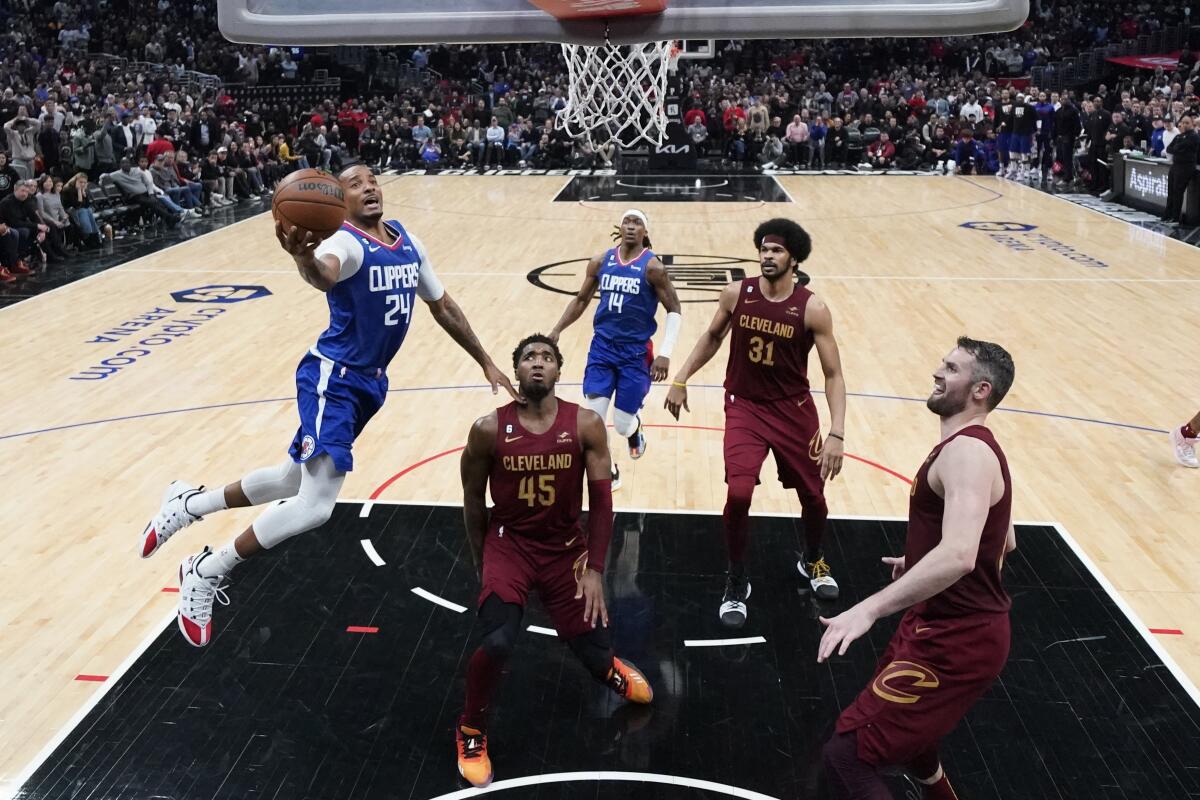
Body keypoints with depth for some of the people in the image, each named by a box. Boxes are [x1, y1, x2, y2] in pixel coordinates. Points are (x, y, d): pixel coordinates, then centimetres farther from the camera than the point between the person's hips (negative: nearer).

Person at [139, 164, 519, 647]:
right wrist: (303, 257, -66)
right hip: (333, 379, -8)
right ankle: (205, 573, 5)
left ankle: (188, 503, 40)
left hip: (369, 382, 9)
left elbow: (443, 306, 19)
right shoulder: (346, 244, -17)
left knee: (297, 481, 19)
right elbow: (324, 275, -42)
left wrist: (486, 363, 20)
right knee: (315, 506, -16)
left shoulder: (409, 242, 9)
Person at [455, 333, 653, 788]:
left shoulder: (586, 425, -11)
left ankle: (607, 668, 47)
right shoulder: (488, 430, -13)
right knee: (497, 642, -24)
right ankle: (470, 732, 6)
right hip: (508, 543, -1)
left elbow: (601, 501, -6)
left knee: (594, 651, 4)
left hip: (566, 547, 2)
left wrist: (595, 570, -8)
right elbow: (473, 500, 0)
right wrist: (482, 565, 6)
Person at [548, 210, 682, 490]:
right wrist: (557, 330, 3)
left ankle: (635, 429, 41)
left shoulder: (652, 267, -9)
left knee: (622, 424, 1)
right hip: (602, 346, 3)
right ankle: (608, 474, 15)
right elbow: (581, 299, 14)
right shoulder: (601, 262, 2)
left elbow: (675, 311, -6)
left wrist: (665, 354, -15)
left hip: (636, 352, -3)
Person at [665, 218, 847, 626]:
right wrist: (680, 380, 8)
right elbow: (712, 337, 11)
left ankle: (812, 561, 44)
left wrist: (837, 434, -20)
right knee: (738, 494, -17)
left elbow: (833, 374, -11)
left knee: (813, 496, 11)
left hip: (793, 409, 0)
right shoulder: (736, 294, -8)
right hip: (744, 407, 0)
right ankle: (736, 583, 6)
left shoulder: (813, 309, -14)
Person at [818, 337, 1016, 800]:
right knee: (899, 727, 32)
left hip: (956, 640, -11)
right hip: (954, 626, 11)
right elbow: (1004, 543, 23)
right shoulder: (975, 448, 12)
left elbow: (958, 555, -37)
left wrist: (869, 608, -42)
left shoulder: (966, 451, -21)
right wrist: (918, 563, 30)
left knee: (847, 754, -10)